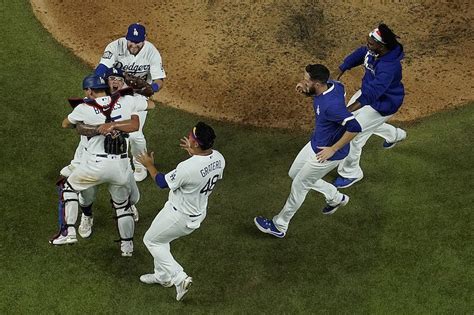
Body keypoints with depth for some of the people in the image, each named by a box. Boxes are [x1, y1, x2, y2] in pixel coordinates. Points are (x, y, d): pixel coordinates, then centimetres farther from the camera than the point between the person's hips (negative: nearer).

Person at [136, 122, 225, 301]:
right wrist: (193, 153, 11)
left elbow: (163, 183, -18)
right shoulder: (218, 158, -14)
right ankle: (163, 276, 44)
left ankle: (179, 278, 10)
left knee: (151, 240, 16)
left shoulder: (188, 167, -36)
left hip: (180, 216, -8)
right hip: (199, 213, 8)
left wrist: (149, 165, -2)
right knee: (161, 239, 29)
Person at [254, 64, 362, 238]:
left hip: (328, 153, -10)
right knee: (294, 173, 24)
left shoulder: (332, 105, -37)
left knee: (299, 185, 6)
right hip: (315, 144, 10)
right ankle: (336, 197, 38)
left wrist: (333, 149, -27)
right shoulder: (331, 84, -11)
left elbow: (354, 127, -38)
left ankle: (279, 226, 26)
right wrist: (306, 90, -5)